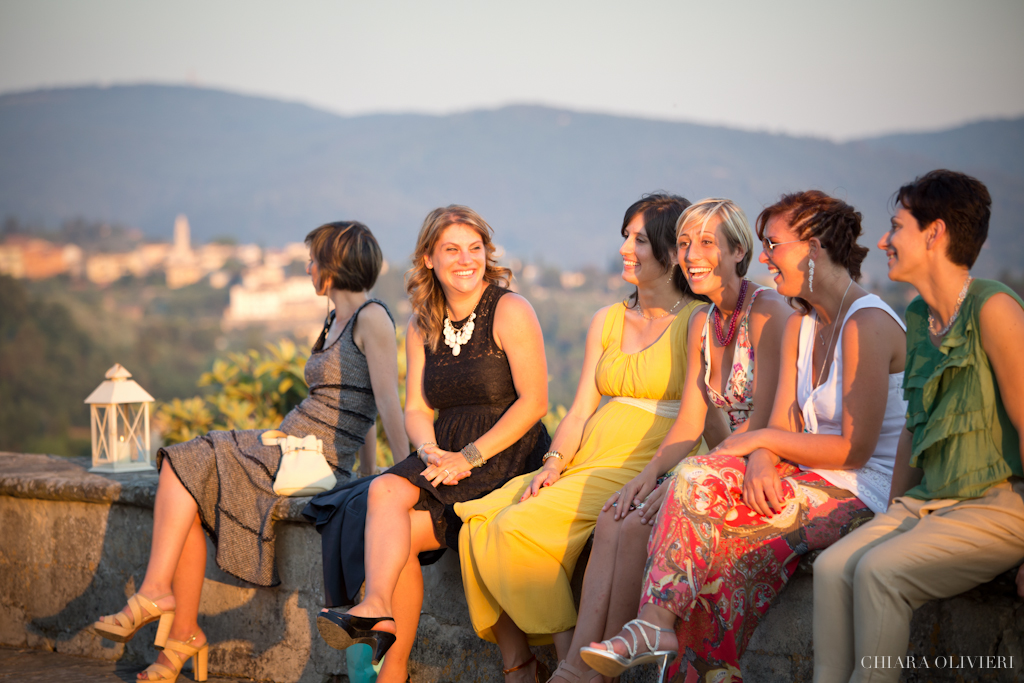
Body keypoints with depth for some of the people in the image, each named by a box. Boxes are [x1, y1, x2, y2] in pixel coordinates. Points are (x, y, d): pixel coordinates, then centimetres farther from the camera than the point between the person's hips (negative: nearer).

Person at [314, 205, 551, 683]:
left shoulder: (510, 311, -4)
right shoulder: (423, 326, 15)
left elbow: (534, 402, -10)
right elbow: (416, 408, 12)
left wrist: (469, 456, -16)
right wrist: (430, 451, -11)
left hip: (508, 455, -5)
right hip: (449, 455, 5)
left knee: (386, 494, -24)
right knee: (385, 491, -25)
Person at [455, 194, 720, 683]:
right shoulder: (607, 321, 19)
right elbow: (581, 409, 13)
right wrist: (554, 462, -5)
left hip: (645, 470, -7)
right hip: (583, 463, 7)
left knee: (519, 528, -25)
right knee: (480, 522, -15)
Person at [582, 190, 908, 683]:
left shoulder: (868, 323, -13)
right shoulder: (799, 324, 15)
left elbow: (856, 448, -17)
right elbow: (782, 424, 8)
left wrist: (761, 439, -10)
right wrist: (761, 460, -15)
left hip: (861, 496, -7)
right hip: (812, 484, 7)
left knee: (701, 482, -21)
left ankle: (655, 623, -14)